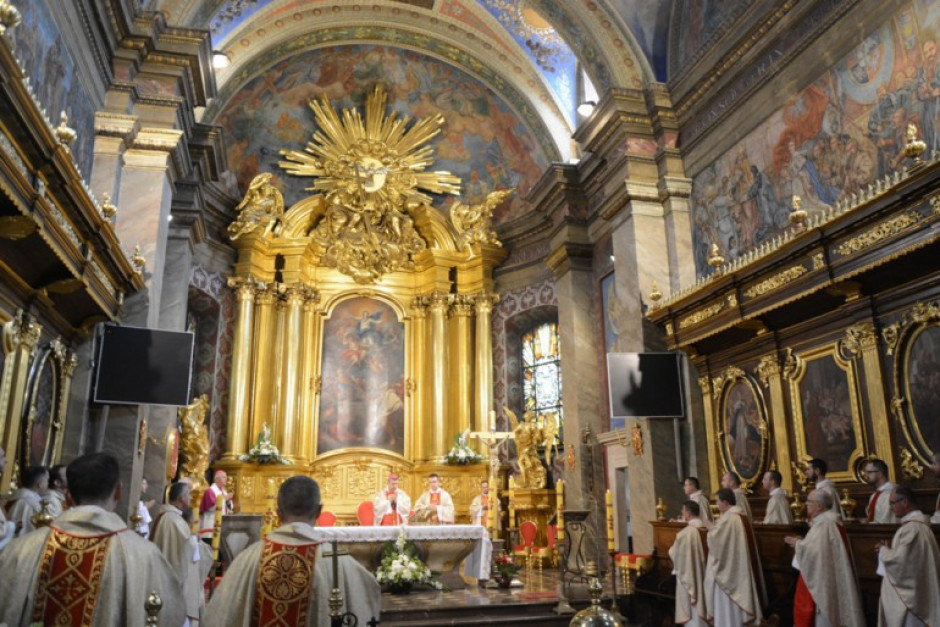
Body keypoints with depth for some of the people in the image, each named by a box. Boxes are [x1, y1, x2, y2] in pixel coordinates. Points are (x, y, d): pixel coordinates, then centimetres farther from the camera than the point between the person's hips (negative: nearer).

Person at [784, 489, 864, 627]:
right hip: (828, 578, 10)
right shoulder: (827, 521, 11)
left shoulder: (824, 525, -22)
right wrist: (802, 542, 7)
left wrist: (797, 543, -11)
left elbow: (814, 552, -27)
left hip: (823, 581, -10)